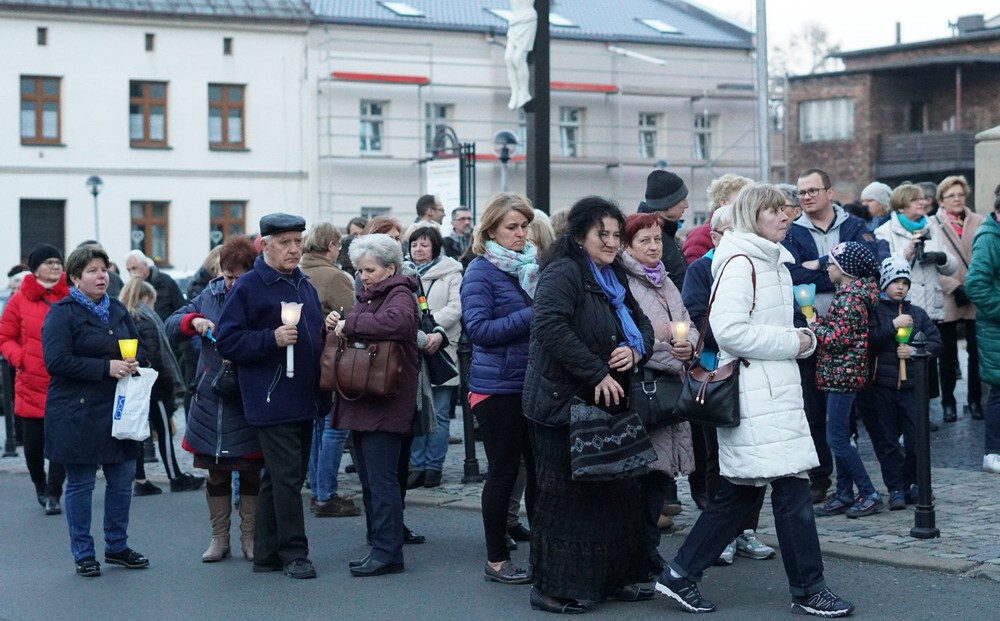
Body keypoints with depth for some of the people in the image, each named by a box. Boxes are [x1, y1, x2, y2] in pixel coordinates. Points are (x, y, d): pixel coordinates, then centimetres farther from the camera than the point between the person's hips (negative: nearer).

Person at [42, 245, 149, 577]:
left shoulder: (118, 310, 13)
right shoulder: (62, 314, -8)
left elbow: (139, 346, 21)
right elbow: (56, 361, -18)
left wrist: (133, 362, -3)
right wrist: (106, 367, -22)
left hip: (118, 410, 6)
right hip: (76, 415, -6)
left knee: (122, 479, 10)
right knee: (80, 484, 1)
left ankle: (117, 546, 24)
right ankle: (83, 554, 12)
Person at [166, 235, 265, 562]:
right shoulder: (211, 295, 5)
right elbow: (170, 323, 9)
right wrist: (193, 321, -11)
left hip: (247, 403, -4)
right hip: (210, 399, 4)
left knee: (250, 473, 8)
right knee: (215, 474, 12)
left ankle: (249, 538, 21)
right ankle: (219, 538, 25)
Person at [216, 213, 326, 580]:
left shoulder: (304, 286, 16)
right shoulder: (248, 287, -8)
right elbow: (227, 341, -13)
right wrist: (272, 339, -21)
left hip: (304, 399, 8)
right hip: (271, 401, -8)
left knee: (279, 478, 13)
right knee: (287, 477, -7)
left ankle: (266, 553, 20)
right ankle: (294, 554, 1)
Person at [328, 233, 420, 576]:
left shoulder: (399, 295, -8)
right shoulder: (368, 297, 21)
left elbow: (398, 321, -32)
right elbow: (349, 337, 24)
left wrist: (350, 324, -23)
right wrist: (336, 324, 2)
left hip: (385, 404, -10)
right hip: (361, 404, 10)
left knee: (381, 480, -8)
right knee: (370, 481, 12)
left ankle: (387, 552, -5)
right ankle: (379, 546, 18)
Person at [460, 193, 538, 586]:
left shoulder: (533, 265, 12)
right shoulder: (481, 270, -6)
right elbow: (478, 328, -16)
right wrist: (531, 317, -20)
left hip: (535, 383, 6)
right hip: (499, 386, -6)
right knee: (504, 470, 1)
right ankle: (496, 560, 13)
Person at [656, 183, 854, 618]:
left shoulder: (773, 262, 19)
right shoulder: (740, 263, -11)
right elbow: (729, 329, -22)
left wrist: (802, 340, 10)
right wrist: (791, 343, -15)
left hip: (777, 389, 10)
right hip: (753, 390, -10)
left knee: (741, 492, 10)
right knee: (792, 486, -6)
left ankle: (681, 575, 15)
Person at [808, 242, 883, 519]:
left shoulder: (849, 298, -18)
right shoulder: (852, 293, 13)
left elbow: (838, 339, -21)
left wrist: (815, 327, -8)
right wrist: (820, 323, 6)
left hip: (843, 374, -10)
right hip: (841, 374, 10)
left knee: (837, 439, -7)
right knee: (839, 437, 12)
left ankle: (869, 495, -3)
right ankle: (845, 495, 17)